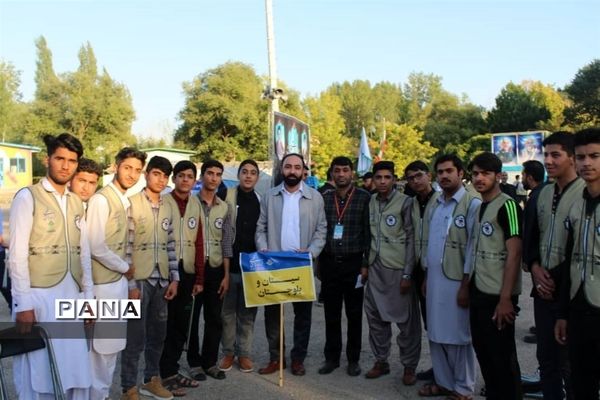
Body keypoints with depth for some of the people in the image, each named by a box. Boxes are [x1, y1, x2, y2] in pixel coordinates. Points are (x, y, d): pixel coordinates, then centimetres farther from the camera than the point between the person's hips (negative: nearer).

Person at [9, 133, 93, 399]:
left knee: (76, 371, 9)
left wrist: (88, 295, 11)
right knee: (38, 373, 0)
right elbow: (17, 255, -9)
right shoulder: (27, 197, -4)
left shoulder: (76, 203, 14)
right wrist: (23, 304, -13)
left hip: (71, 295, 6)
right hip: (39, 295, -5)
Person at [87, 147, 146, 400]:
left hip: (119, 281, 8)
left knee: (114, 343, 16)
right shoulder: (101, 199, -16)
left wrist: (124, 272, 5)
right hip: (104, 283, -8)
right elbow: (96, 246, -20)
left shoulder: (124, 201, 10)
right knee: (102, 344, 2)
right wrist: (125, 268, -9)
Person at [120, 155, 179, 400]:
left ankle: (151, 380, 29)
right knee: (135, 337, 1)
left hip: (162, 280, 6)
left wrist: (174, 278, 8)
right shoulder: (132, 204, -8)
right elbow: (125, 247, -12)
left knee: (158, 333, 14)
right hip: (139, 279, -6)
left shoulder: (167, 208, 10)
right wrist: (130, 283, -14)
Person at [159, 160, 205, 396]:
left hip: (187, 273, 5)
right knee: (166, 324, 3)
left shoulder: (196, 205, 9)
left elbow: (199, 243, 9)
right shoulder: (163, 202, -5)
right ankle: (166, 374, 16)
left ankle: (173, 370, 24)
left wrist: (199, 278, 7)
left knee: (182, 325, 11)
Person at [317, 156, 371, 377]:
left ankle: (353, 359, 21)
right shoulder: (324, 198, 6)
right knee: (331, 314, 10)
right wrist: (318, 263, 5)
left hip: (353, 263, -2)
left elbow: (368, 232, -3)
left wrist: (366, 263, -7)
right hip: (329, 263, 2)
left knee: (354, 314, 8)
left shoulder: (364, 198, -3)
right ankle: (332, 357, 22)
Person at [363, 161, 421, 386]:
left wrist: (407, 274, -11)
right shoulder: (369, 202, 6)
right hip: (375, 267, 4)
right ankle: (381, 361, 26)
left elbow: (411, 239, -7)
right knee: (376, 316, 11)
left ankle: (409, 366, 18)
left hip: (398, 268, -4)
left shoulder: (405, 202, -6)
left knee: (406, 319, 3)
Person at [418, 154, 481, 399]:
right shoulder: (435, 205, 12)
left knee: (458, 336, 5)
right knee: (436, 334, 13)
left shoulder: (473, 204, -10)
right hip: (434, 280, 6)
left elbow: (474, 248, -13)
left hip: (456, 280, -6)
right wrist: (426, 276, 14)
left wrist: (466, 284, -14)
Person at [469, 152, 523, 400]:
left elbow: (514, 253, -17)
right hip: (479, 293, 8)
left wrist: (506, 298, -19)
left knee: (502, 356, 3)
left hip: (498, 296, -8)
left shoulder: (507, 205, -12)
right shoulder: (479, 207, 11)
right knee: (483, 351, 17)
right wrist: (468, 286, 12)